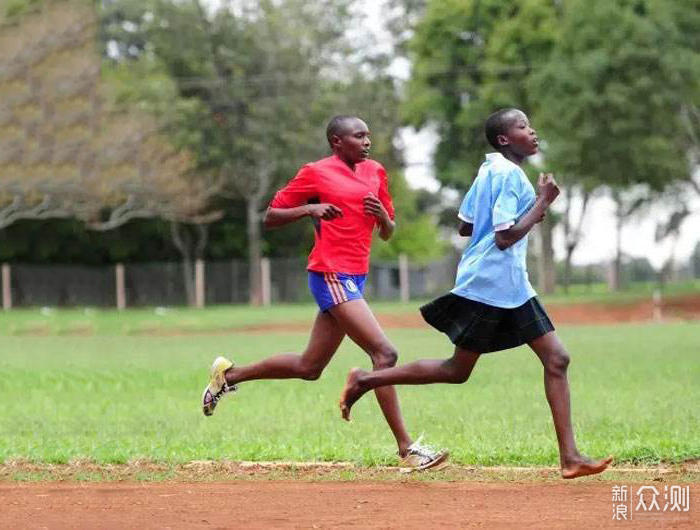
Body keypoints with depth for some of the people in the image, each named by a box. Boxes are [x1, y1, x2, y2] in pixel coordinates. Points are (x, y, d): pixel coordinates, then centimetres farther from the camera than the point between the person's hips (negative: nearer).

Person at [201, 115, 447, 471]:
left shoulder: (375, 172, 15)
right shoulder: (316, 173, -4)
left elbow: (387, 233, 21)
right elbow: (270, 218, 0)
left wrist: (382, 215, -2)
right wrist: (309, 208, -17)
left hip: (355, 278, 8)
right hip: (331, 276, -8)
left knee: (309, 368, 13)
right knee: (384, 353, -16)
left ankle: (229, 375, 30)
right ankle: (407, 449, -15)